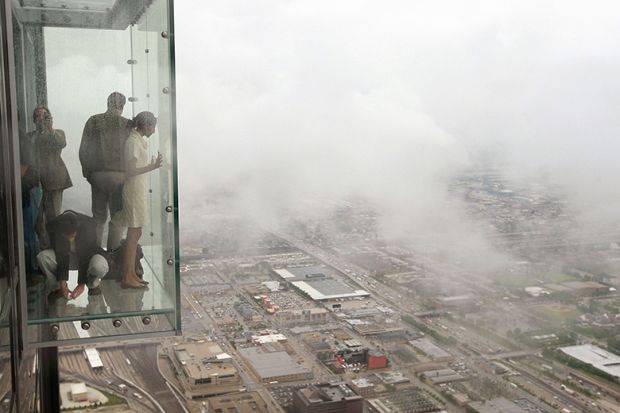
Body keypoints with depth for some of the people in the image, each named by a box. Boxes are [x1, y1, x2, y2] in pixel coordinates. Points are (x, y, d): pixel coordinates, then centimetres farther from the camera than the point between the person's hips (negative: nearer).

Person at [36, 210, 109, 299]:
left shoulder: (88, 227, -33)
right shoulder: (53, 228, -27)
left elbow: (85, 258, -26)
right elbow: (60, 256, -19)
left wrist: (81, 284, -23)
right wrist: (62, 283, -21)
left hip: (87, 254, -3)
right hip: (64, 253, 3)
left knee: (100, 266, -38)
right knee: (42, 257, -25)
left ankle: (92, 286, -3)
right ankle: (56, 288, -2)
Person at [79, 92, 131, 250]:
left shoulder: (93, 121, 3)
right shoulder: (127, 124, -6)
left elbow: (83, 151, 3)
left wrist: (87, 173, 12)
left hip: (97, 175, 3)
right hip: (119, 175, -3)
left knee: (98, 217, 14)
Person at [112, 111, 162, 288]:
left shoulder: (138, 140, 13)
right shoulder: (133, 142, -15)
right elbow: (131, 171, -22)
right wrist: (152, 167, -29)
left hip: (139, 190, 10)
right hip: (134, 189, -10)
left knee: (136, 234, 12)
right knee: (133, 234, -6)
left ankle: (131, 274, 18)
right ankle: (127, 278, -1)